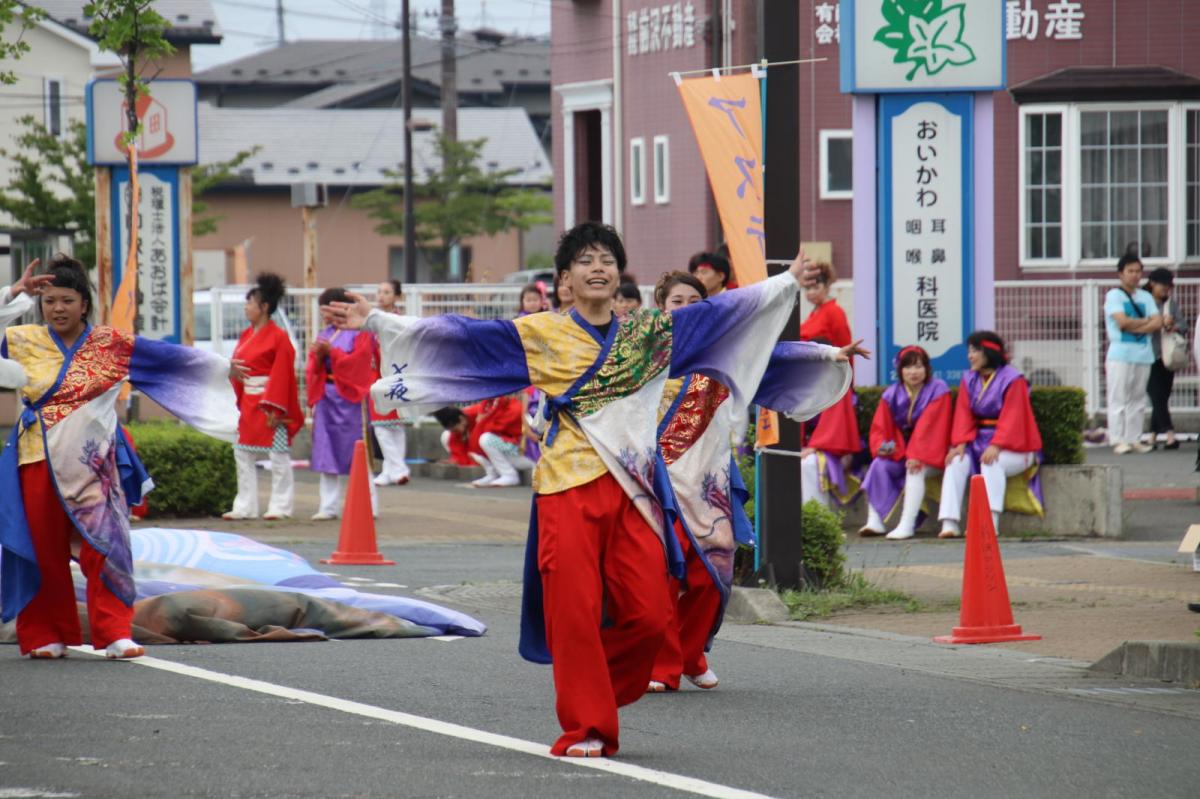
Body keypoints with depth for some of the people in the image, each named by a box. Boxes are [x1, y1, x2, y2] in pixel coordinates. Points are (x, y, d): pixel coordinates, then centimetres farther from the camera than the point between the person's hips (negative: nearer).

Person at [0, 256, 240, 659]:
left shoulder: (110, 343, 3)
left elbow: (167, 355, 5)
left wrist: (222, 367, 7)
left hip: (91, 464, -1)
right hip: (39, 461, 1)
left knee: (103, 545, -9)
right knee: (45, 550, 4)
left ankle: (114, 634, -9)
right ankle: (46, 636, 13)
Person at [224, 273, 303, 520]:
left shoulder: (278, 337, -11)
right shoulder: (246, 335, 12)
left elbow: (282, 375, -13)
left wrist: (275, 409, -17)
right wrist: (238, 402, 8)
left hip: (269, 404, -8)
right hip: (248, 404, 8)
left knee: (278, 454, -2)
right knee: (243, 454, 8)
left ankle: (280, 506, 5)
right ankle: (245, 507, 14)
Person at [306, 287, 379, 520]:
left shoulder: (360, 333, -4)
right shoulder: (324, 335, 15)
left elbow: (359, 361, -14)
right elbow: (314, 369, 14)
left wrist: (332, 351, -18)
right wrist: (317, 357, -8)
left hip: (350, 398, -6)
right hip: (326, 396, 6)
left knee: (356, 454, -5)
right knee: (327, 452, 3)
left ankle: (367, 506, 1)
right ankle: (330, 506, 6)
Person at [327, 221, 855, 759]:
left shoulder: (649, 332, 12)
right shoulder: (540, 335, 2)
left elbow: (723, 312, 20)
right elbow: (459, 335, -3)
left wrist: (788, 282, 24)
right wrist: (376, 323, -9)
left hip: (634, 489, 3)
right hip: (570, 488, -3)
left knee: (648, 616, -2)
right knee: (575, 614, -7)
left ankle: (593, 699, 22)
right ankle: (585, 730, 3)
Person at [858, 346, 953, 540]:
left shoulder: (938, 390, -10)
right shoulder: (891, 395, 2)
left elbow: (929, 427, -19)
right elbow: (879, 429, 2)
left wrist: (917, 456, -29)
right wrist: (882, 447, -21)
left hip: (931, 454, -4)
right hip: (901, 451, 4)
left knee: (915, 470, -34)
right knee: (879, 466, -23)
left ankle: (907, 525, -40)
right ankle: (874, 521, -27)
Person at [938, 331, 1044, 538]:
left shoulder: (1012, 380, -8)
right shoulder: (969, 380, 10)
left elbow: (1011, 418, -17)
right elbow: (964, 415, 2)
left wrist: (996, 446, -30)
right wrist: (961, 444, -16)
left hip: (1012, 446, -5)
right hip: (979, 441, 5)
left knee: (992, 463, -35)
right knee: (956, 462, -23)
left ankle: (991, 522, -37)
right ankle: (949, 524, -30)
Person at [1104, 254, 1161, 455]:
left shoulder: (1146, 297, 15)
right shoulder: (1114, 295, 1)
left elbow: (1158, 323, 3)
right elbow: (1123, 322, -13)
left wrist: (1135, 327, -10)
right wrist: (1146, 322, -1)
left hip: (1143, 355, 5)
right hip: (1120, 355, -5)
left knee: (1138, 399, 5)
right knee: (1119, 398, -7)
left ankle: (1134, 439, 8)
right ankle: (1118, 440, -7)